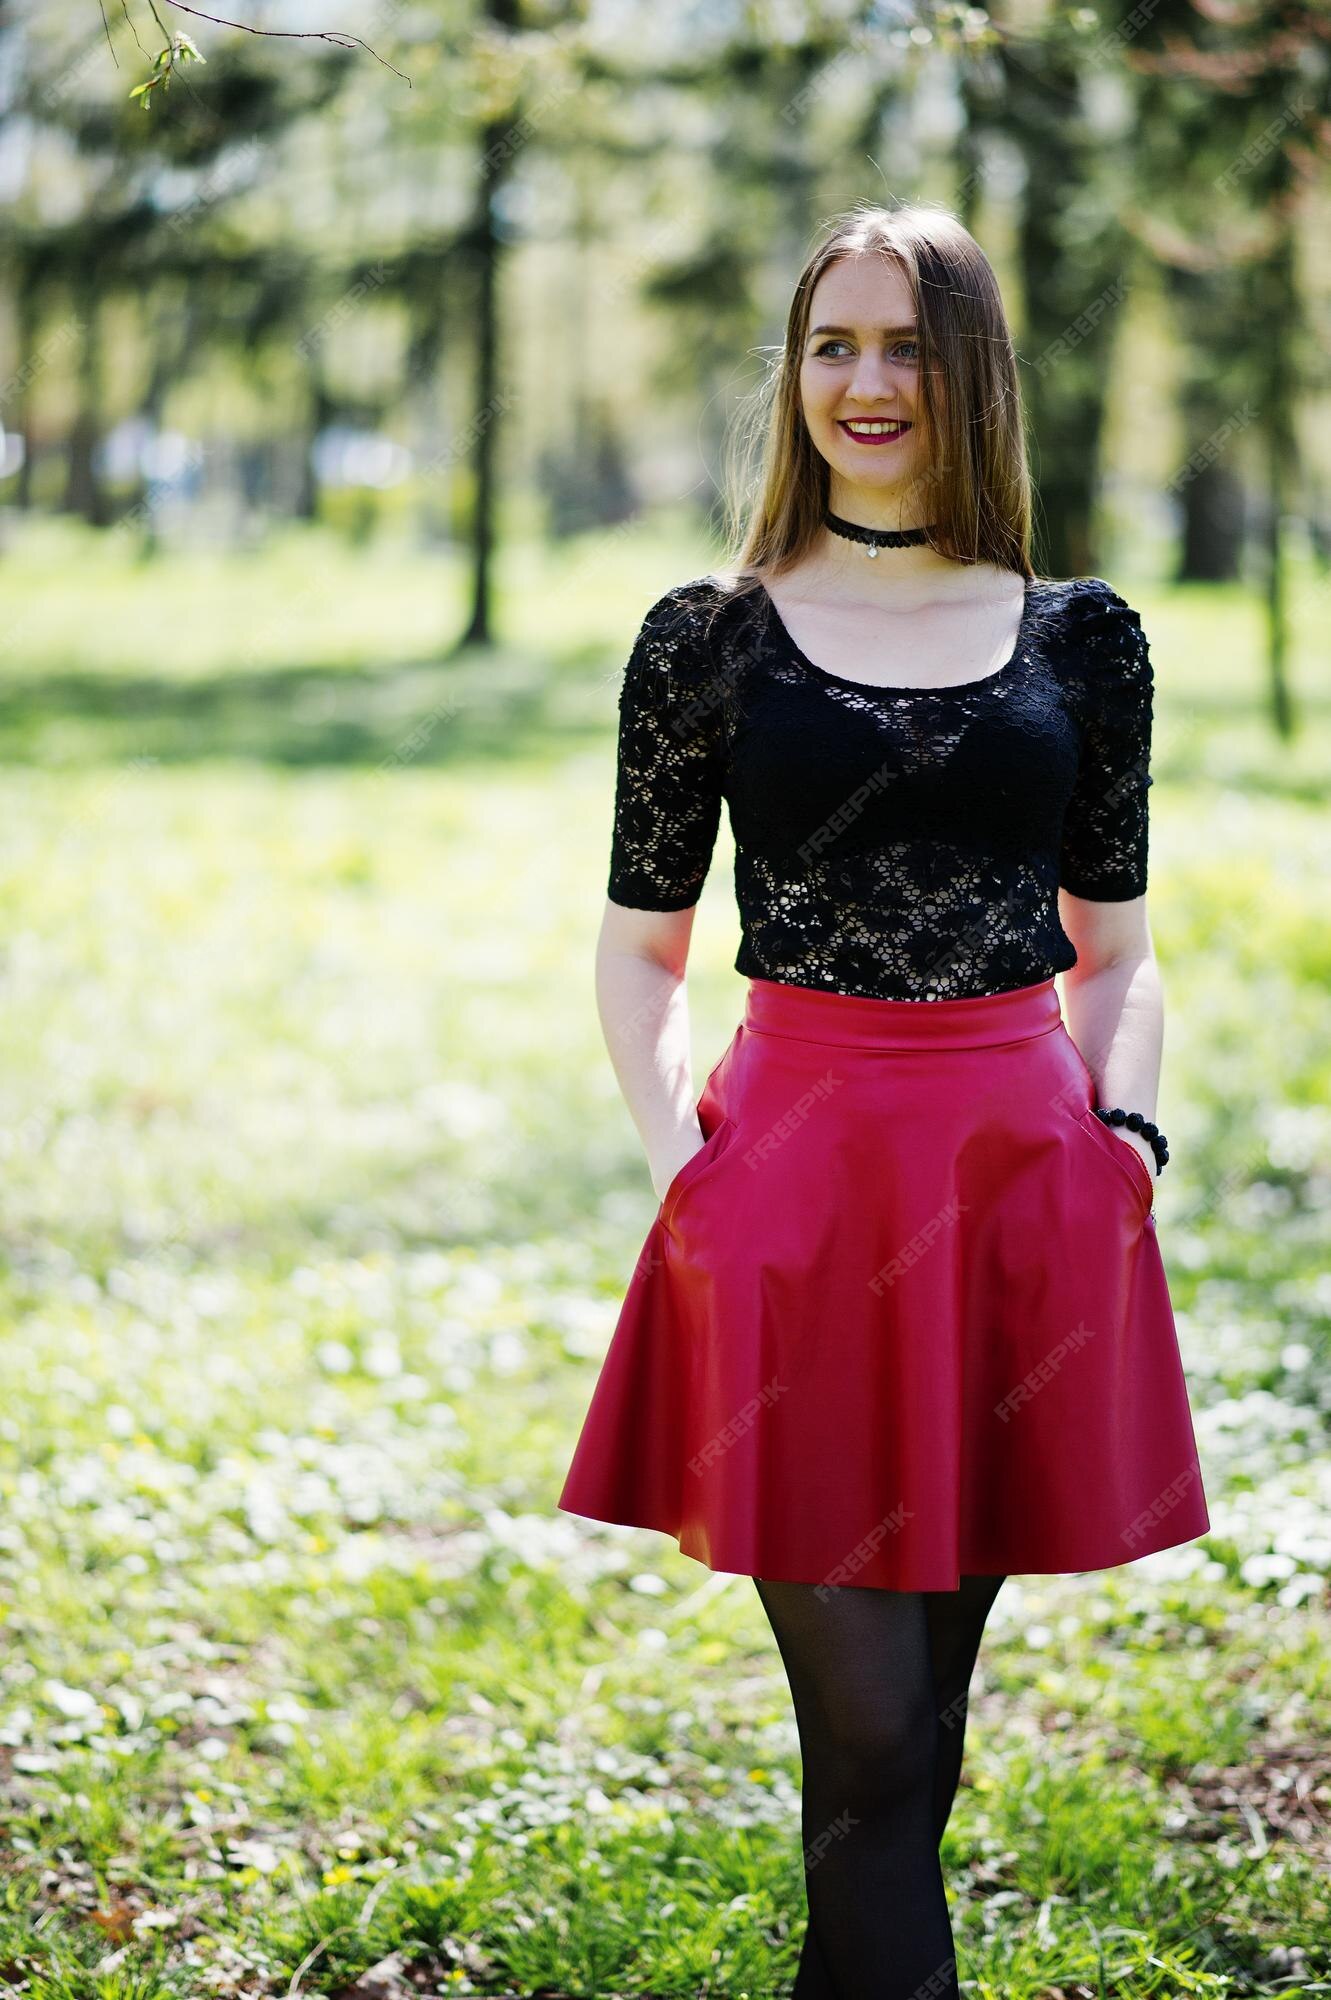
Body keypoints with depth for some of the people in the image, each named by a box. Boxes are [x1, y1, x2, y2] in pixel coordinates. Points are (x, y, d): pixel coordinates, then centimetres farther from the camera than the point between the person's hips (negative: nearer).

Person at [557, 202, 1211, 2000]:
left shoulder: (1082, 637, 8)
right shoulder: (710, 638, 4)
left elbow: (1115, 949, 14)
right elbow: (641, 947, 8)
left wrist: (1125, 1130, -2)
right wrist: (679, 1150, -6)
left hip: (1025, 1179, 2)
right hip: (796, 1172, -2)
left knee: (924, 1703, 11)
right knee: (868, 1727, -6)